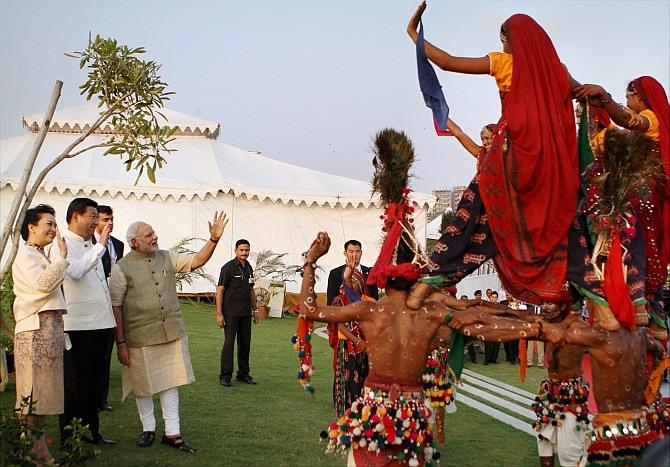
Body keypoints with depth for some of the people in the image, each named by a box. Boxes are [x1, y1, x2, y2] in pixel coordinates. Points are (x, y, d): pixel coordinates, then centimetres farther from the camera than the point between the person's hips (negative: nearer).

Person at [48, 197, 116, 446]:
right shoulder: (61, 245, -7)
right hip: (77, 325, -8)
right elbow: (75, 271, -26)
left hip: (101, 322, 8)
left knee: (93, 381, 16)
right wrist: (100, 246, -21)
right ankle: (70, 439, 10)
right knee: (75, 383, 0)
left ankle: (91, 432, 26)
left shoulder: (91, 245, 18)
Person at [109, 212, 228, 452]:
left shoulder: (167, 258, 7)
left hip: (172, 334, 4)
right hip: (140, 338, -4)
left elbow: (197, 261, 3)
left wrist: (214, 238, -12)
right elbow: (115, 307, -8)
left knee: (171, 383, 7)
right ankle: (148, 429, 29)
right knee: (143, 386, 10)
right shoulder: (122, 268, -7)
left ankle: (172, 433, 17)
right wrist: (121, 343, -10)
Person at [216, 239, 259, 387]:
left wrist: (255, 310, 17)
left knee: (245, 343, 9)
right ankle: (225, 376, 0)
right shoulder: (228, 267, -9)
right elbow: (220, 290, -10)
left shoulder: (249, 268, 11)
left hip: (245, 313, 6)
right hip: (231, 312, -6)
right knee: (229, 343, -6)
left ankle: (243, 374, 19)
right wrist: (219, 314, -15)